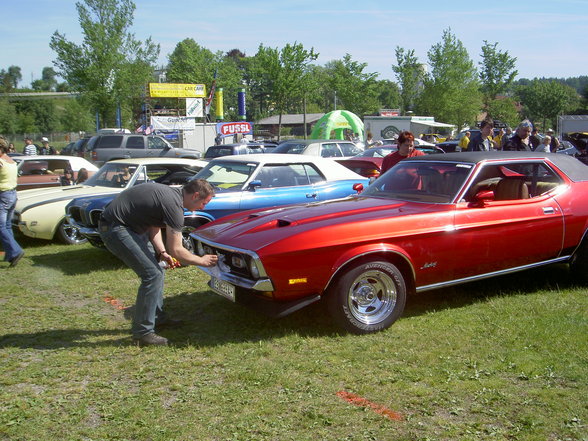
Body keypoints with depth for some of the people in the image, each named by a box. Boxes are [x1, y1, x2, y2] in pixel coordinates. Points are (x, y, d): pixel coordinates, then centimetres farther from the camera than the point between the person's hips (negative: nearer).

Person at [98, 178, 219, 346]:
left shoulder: (171, 193, 8)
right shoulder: (174, 206, -22)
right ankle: (142, 333, -5)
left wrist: (161, 252, 2)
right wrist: (202, 261, -4)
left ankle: (157, 318, 28)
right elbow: (175, 250, -18)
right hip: (115, 228, -11)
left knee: (156, 270, 16)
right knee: (152, 275, -12)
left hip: (128, 224, 11)